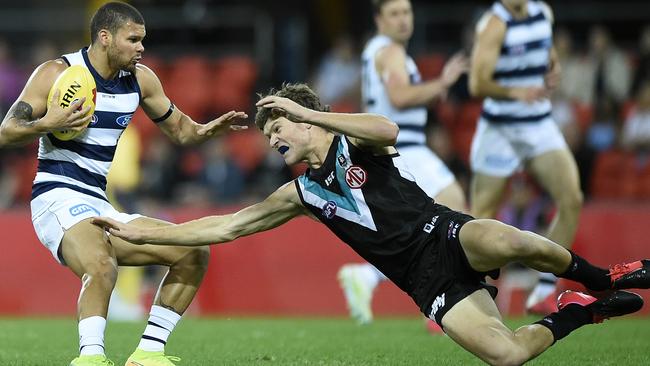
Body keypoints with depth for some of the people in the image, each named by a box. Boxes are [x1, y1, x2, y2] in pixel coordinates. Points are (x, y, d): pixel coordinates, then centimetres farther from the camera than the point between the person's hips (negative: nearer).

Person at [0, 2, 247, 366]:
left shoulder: (140, 79, 10)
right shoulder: (57, 73, -7)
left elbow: (178, 128, 21)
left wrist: (206, 130, -1)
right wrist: (47, 124, -25)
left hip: (100, 207, 8)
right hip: (59, 198, -8)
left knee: (195, 254, 5)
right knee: (102, 265, -38)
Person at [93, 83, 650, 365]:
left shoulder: (354, 144, 6)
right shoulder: (301, 194, 19)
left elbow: (388, 130, -19)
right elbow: (227, 226, 21)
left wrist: (307, 113, -15)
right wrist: (139, 233, 19)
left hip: (444, 235, -3)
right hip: (426, 282, 3)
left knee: (505, 241, -41)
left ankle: (599, 279, -13)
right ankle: (578, 313, 6)